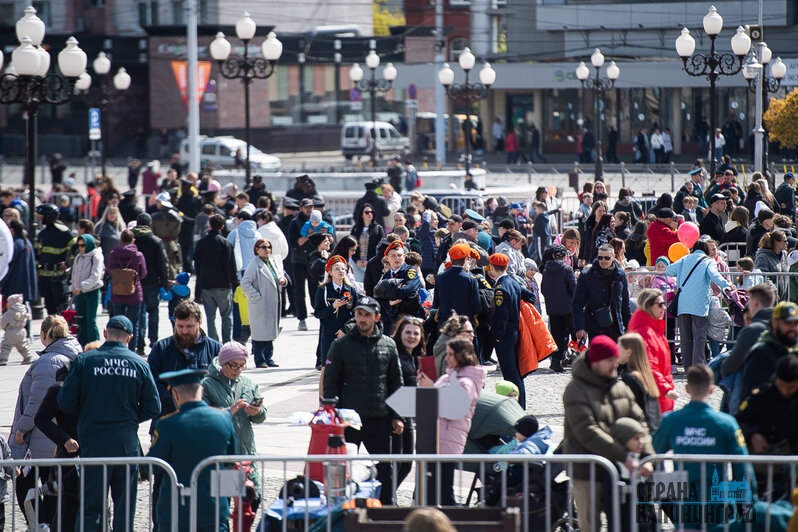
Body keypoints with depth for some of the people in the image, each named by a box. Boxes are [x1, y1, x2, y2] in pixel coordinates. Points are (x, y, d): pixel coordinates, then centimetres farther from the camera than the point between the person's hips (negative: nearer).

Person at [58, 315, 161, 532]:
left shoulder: (84, 361, -4)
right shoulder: (139, 364, 0)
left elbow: (66, 402, -6)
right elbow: (153, 407, 1)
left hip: (94, 441, -1)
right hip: (127, 441, 1)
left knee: (91, 506, 3)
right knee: (125, 505, 9)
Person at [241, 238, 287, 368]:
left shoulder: (274, 263, 13)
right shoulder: (254, 265, -11)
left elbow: (281, 276, 26)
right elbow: (245, 283, -17)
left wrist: (283, 280, 1)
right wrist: (257, 297, -19)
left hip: (273, 303, 8)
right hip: (260, 305, -8)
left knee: (270, 331, 13)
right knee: (260, 332, -5)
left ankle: (268, 359, 22)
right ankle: (260, 360, 2)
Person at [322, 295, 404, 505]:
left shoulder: (388, 345, 8)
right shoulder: (341, 345, 2)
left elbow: (396, 383, 13)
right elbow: (329, 383, 3)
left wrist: (397, 417, 6)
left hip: (380, 419, 2)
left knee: (385, 468, 5)